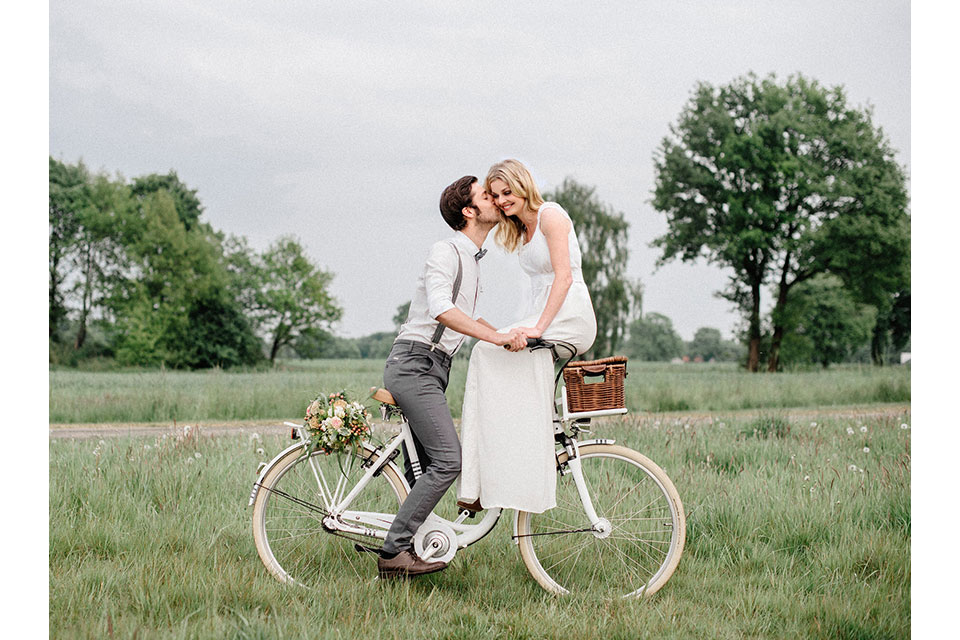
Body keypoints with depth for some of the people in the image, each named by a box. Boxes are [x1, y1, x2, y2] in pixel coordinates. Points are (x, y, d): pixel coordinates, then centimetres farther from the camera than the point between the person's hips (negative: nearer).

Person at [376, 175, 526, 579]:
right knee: (448, 460, -17)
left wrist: (508, 336, 21)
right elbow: (441, 310, -28)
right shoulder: (446, 251, -11)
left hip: (432, 368, 10)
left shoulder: (473, 259, 20)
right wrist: (495, 337, -33)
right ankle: (393, 552, -15)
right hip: (414, 362, -10)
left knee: (423, 467, 9)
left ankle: (401, 547, 13)